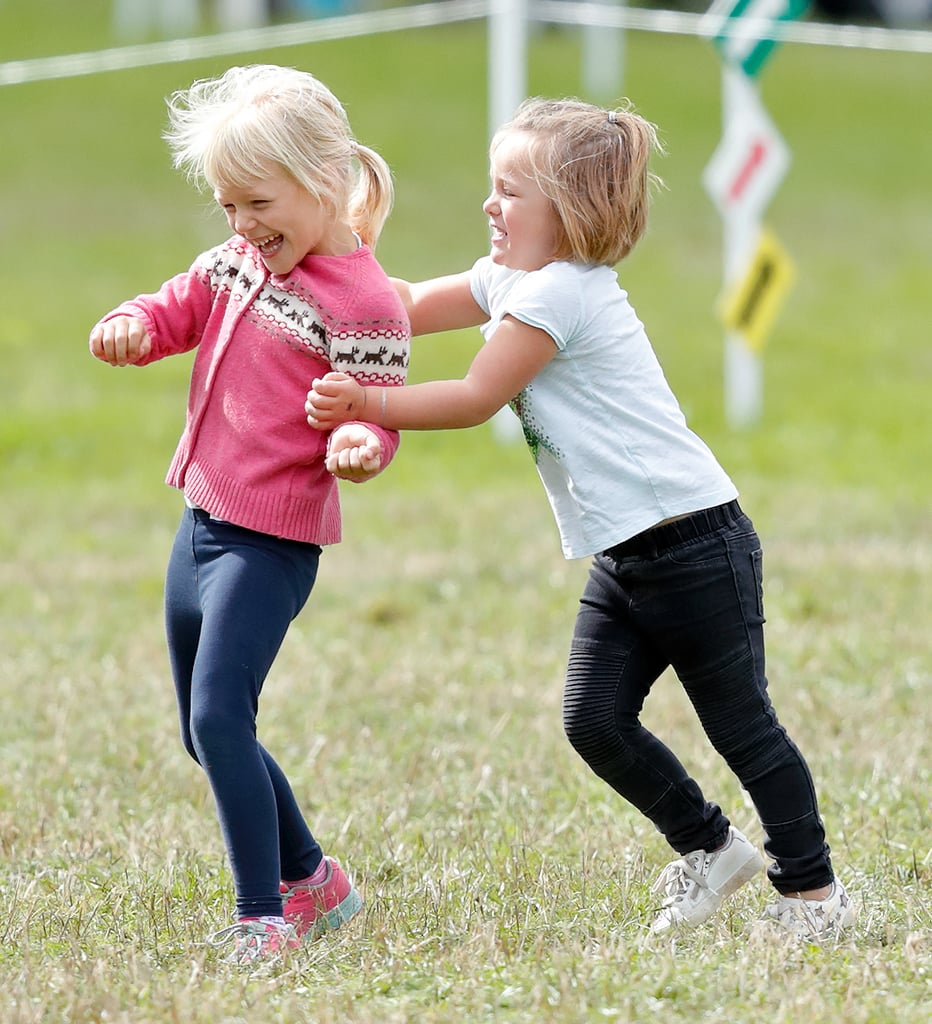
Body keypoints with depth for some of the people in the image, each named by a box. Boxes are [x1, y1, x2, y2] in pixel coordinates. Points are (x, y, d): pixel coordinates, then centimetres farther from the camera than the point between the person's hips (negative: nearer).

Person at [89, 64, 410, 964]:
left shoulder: (363, 304, -15)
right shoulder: (240, 262, 8)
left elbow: (371, 415, -16)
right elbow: (182, 308, 15)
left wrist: (357, 443, -40)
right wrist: (134, 326, -8)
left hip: (271, 543, -9)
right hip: (202, 520, 9)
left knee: (219, 716, -19)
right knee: (205, 733, 16)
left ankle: (262, 920, -12)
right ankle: (313, 882, 33)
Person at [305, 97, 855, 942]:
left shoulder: (557, 294, -17)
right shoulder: (509, 279, 12)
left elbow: (476, 399, -16)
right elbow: (412, 307, 23)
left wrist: (362, 405, -14)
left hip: (694, 545, -9)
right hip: (623, 556, 9)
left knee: (739, 723, 0)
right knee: (595, 721, 2)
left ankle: (812, 888, 13)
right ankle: (711, 849, 20)